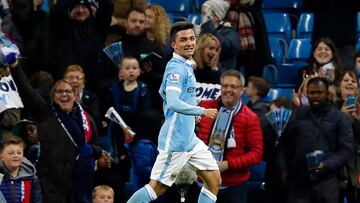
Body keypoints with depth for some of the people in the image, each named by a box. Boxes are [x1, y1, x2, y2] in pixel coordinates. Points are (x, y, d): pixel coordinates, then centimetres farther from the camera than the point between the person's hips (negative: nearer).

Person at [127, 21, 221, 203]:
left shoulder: (186, 66, 14)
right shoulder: (176, 68, -16)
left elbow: (163, 92, 27)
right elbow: (173, 103, -28)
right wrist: (202, 111, -28)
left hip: (190, 139, 10)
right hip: (175, 140, -10)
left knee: (214, 181, 6)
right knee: (158, 187, -7)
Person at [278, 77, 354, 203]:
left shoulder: (340, 118, 4)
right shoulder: (297, 115, 12)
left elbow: (347, 149, -2)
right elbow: (285, 144, 16)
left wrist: (326, 165, -14)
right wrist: (284, 169, 5)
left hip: (327, 181, -2)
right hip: (298, 181, 2)